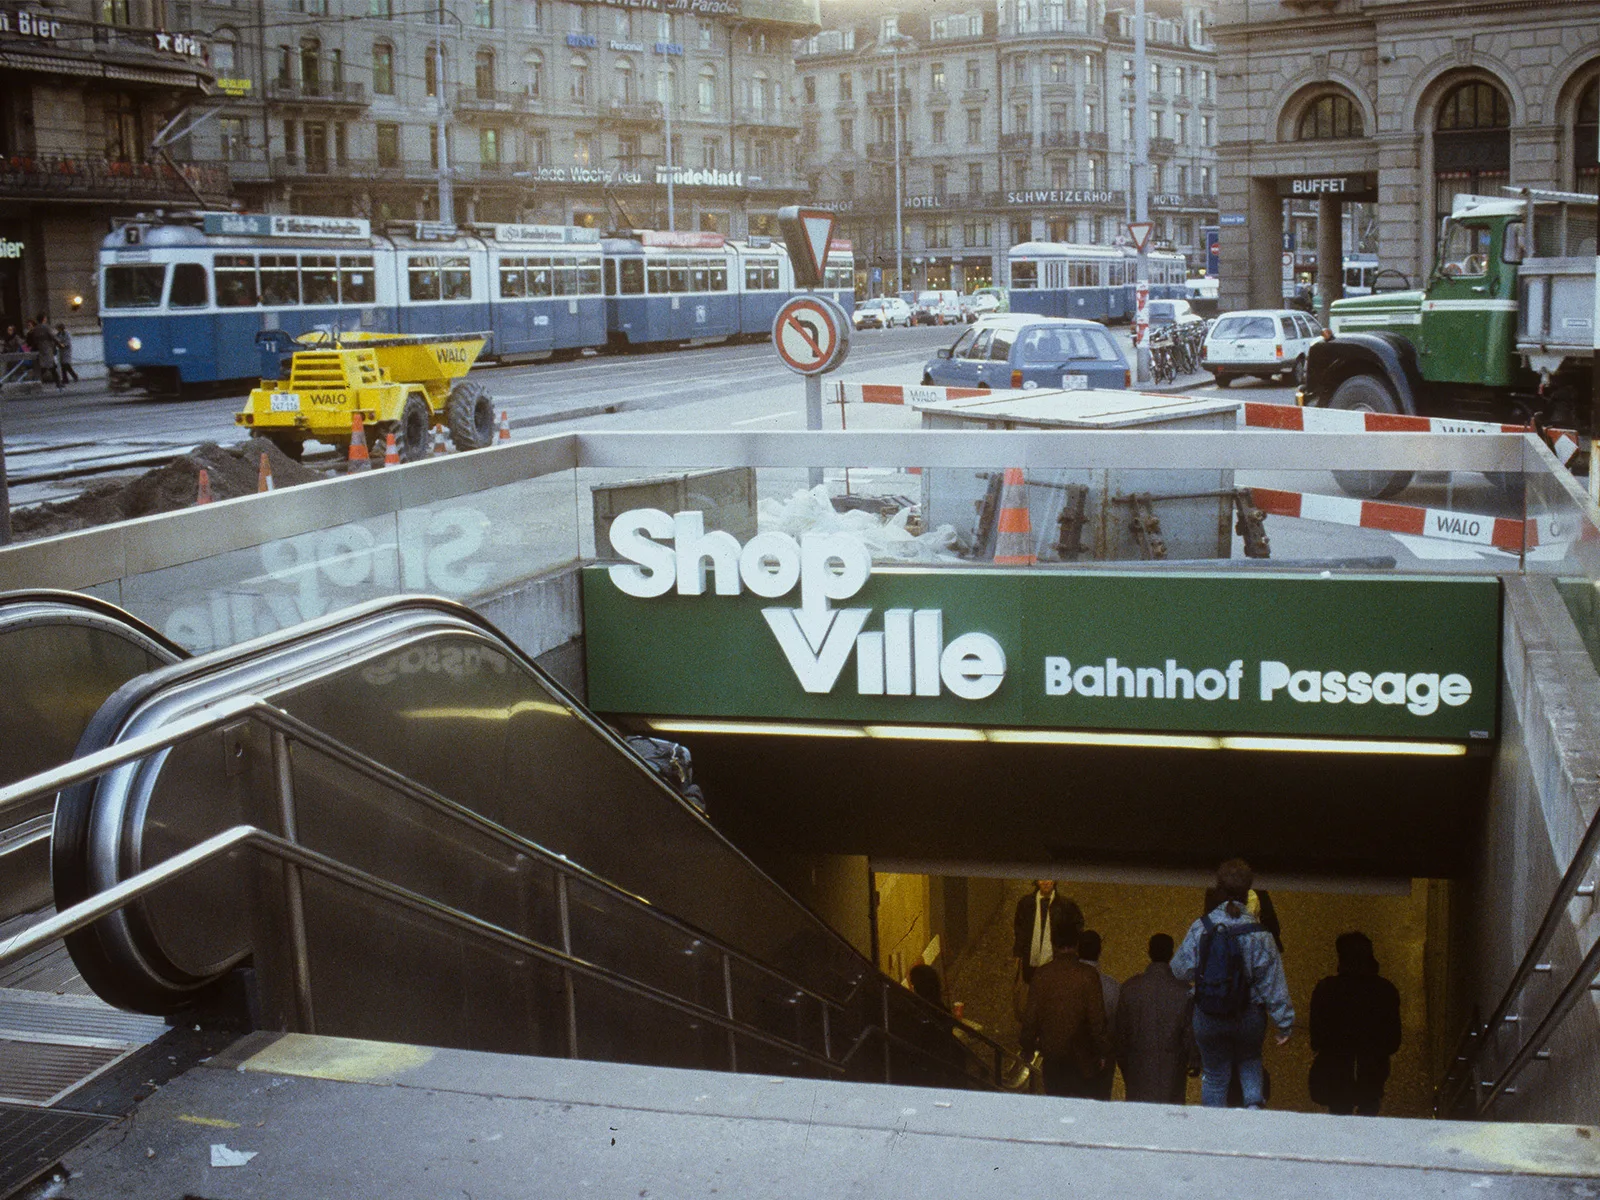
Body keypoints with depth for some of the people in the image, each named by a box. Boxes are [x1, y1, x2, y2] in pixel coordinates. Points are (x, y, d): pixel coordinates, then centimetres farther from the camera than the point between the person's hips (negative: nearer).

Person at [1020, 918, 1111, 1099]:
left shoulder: (1041, 975, -10)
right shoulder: (1088, 975, -16)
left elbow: (1031, 1018, -5)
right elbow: (1098, 1020, -14)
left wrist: (1028, 1048, 11)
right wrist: (1104, 1053, 1)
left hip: (1051, 1057, 2)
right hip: (1081, 1056, -2)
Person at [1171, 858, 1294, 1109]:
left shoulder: (1201, 928, -13)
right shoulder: (1259, 936, -15)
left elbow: (1180, 970, -3)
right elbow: (1274, 985, -9)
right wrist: (1285, 1024, 1)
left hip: (1208, 1019, 0)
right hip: (1249, 1018, 0)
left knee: (1214, 1074, 16)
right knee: (1250, 1060, 27)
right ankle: (1254, 1101, 7)